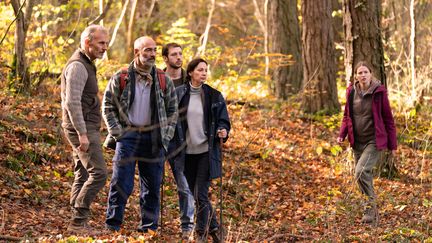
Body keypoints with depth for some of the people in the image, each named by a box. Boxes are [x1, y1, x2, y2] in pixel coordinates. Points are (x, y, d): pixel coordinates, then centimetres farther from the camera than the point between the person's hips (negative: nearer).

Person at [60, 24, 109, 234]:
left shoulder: (85, 65, 19)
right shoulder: (78, 66, -14)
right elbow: (72, 102, -23)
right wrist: (82, 134, -26)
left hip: (86, 128, 10)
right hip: (82, 127, -10)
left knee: (83, 175, 8)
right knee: (98, 173, -15)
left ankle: (78, 223, 9)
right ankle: (78, 221, -14)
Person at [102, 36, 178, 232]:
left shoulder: (164, 81, 7)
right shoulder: (120, 78, 0)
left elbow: (172, 110, 13)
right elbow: (108, 106, 4)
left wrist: (166, 134, 3)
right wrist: (117, 132, -5)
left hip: (154, 139, 3)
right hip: (128, 136, -3)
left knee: (152, 186, 7)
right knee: (121, 184, -6)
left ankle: (149, 227, 16)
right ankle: (112, 226, 1)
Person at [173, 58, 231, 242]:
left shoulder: (214, 96, 1)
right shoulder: (178, 94, 1)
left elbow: (223, 120, 5)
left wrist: (222, 131, -15)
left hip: (206, 151, -2)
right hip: (186, 152, 2)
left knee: (201, 195, -8)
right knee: (190, 194, 9)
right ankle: (213, 227, 25)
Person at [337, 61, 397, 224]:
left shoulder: (379, 92, -9)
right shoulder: (351, 92, 2)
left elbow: (388, 118, -4)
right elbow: (347, 116, 14)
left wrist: (392, 144, -2)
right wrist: (342, 134, -3)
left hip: (374, 141, -5)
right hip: (357, 142, 5)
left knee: (361, 171, -21)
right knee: (365, 176, 10)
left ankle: (371, 208, -8)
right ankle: (372, 211, 24)